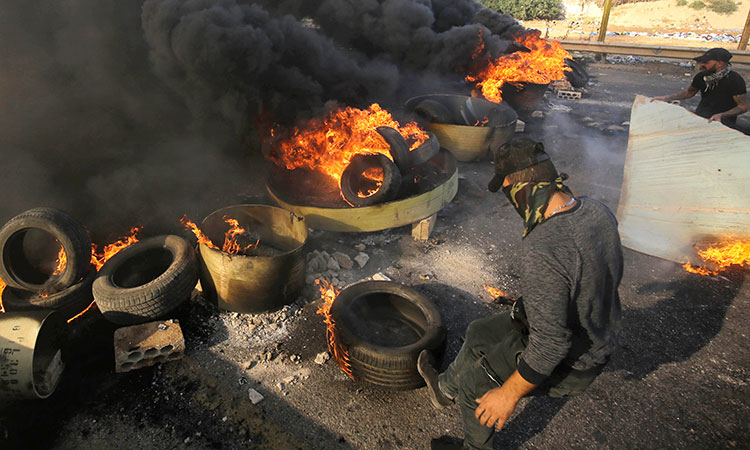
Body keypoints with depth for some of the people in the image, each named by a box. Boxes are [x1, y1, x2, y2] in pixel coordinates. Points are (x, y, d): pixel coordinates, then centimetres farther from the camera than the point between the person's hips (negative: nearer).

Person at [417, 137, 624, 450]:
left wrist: (509, 394, -19)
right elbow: (611, 276, 7)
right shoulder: (597, 210, -10)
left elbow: (551, 344, -34)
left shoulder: (540, 254, -39)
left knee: (474, 385, 14)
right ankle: (446, 388, 48)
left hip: (567, 364, -8)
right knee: (479, 333, 22)